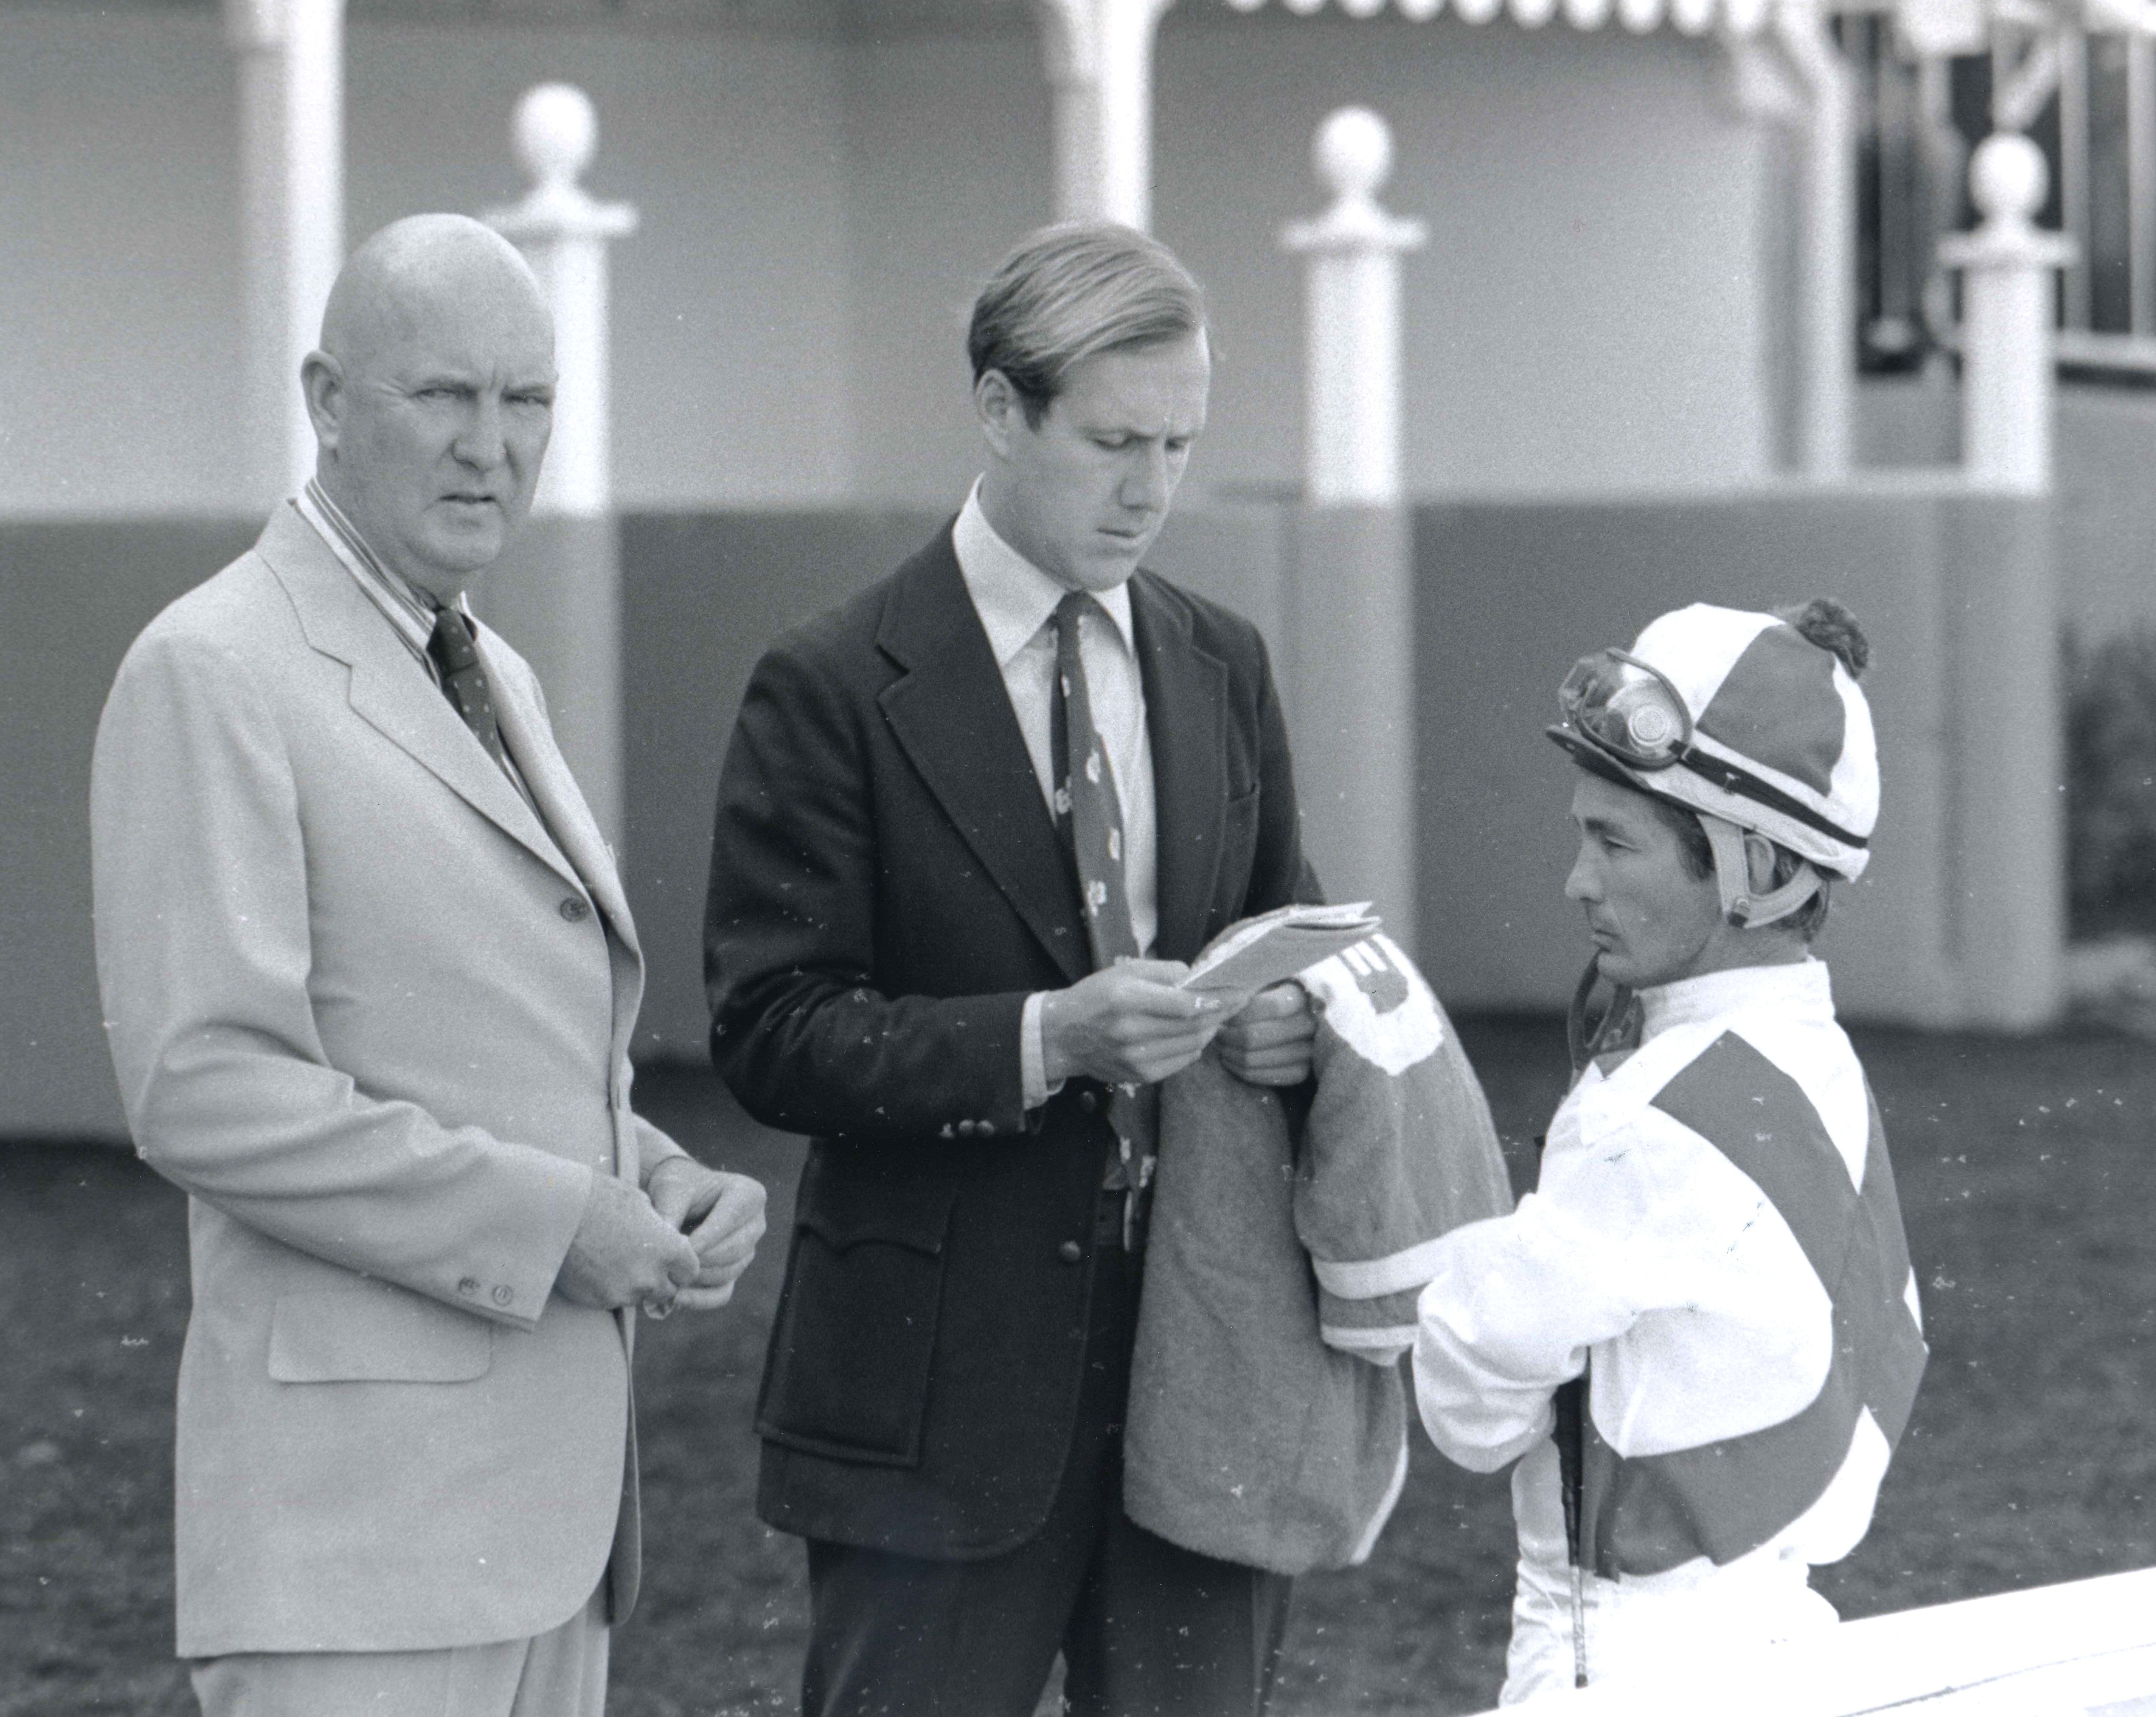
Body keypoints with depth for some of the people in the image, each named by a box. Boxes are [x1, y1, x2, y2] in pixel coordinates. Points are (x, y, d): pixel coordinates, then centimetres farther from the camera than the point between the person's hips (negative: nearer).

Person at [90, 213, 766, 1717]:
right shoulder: (212, 674, -9)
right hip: (365, 1505, -9)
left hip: (550, 1472, 9)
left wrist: (670, 1192, 7)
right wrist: (550, 1218, -16)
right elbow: (203, 1087, -18)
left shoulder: (493, 678, 19)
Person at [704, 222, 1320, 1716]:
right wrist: (1044, 1039, -24)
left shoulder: (1225, 668, 11)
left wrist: (1291, 1017, -5)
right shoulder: (836, 690, -7)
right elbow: (772, 1035, -11)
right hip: (952, 1375, -5)